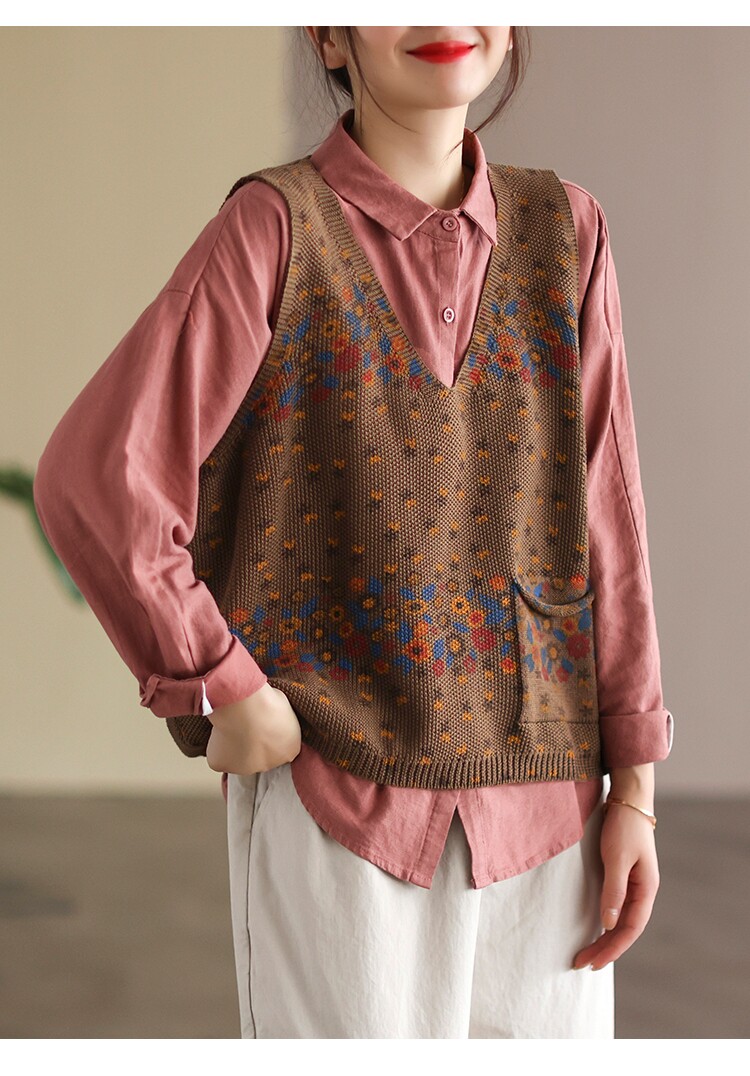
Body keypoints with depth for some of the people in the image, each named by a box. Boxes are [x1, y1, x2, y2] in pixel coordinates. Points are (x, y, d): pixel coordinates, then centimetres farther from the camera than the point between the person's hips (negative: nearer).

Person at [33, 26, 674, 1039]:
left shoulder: (565, 230, 6)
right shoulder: (276, 227, -7)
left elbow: (604, 520, 6)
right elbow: (92, 477, -12)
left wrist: (633, 787, 5)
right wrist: (228, 690, -10)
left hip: (546, 793, 4)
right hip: (338, 790, -4)